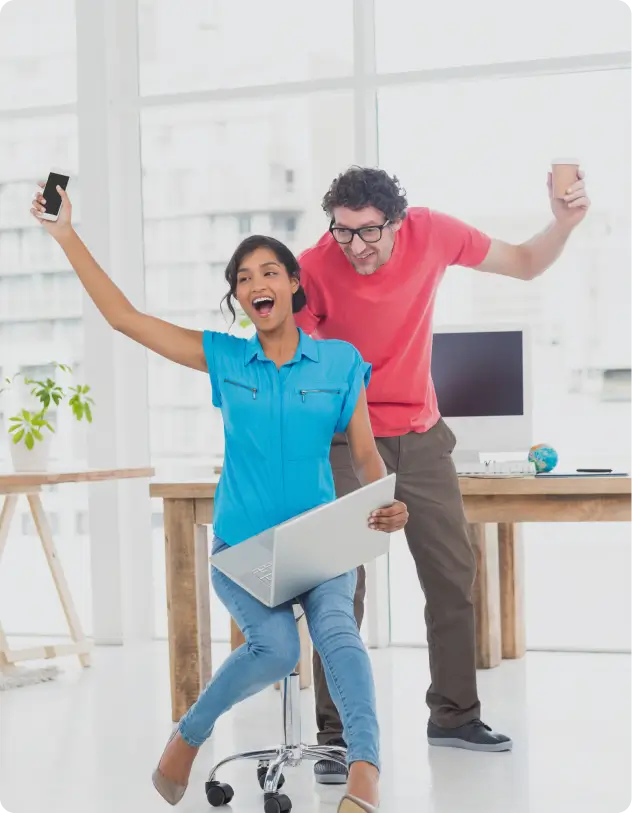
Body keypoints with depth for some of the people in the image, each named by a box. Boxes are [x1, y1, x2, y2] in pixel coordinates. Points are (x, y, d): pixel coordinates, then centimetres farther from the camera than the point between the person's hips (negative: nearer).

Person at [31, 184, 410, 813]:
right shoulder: (224, 358, 5)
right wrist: (66, 236, -1)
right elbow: (123, 317, 3)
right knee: (276, 647, -26)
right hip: (241, 546, 0)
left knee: (336, 629, -30)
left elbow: (365, 454, 4)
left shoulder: (340, 361, 3)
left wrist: (387, 503, -18)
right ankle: (188, 737, -1)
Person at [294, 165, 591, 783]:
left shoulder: (432, 234, -10)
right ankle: (336, 736, 1)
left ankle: (453, 715, 27)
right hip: (348, 442, -4)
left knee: (454, 575, 11)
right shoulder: (313, 270, -20)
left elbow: (526, 265, 3)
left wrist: (564, 223, -14)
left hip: (420, 436, 4)